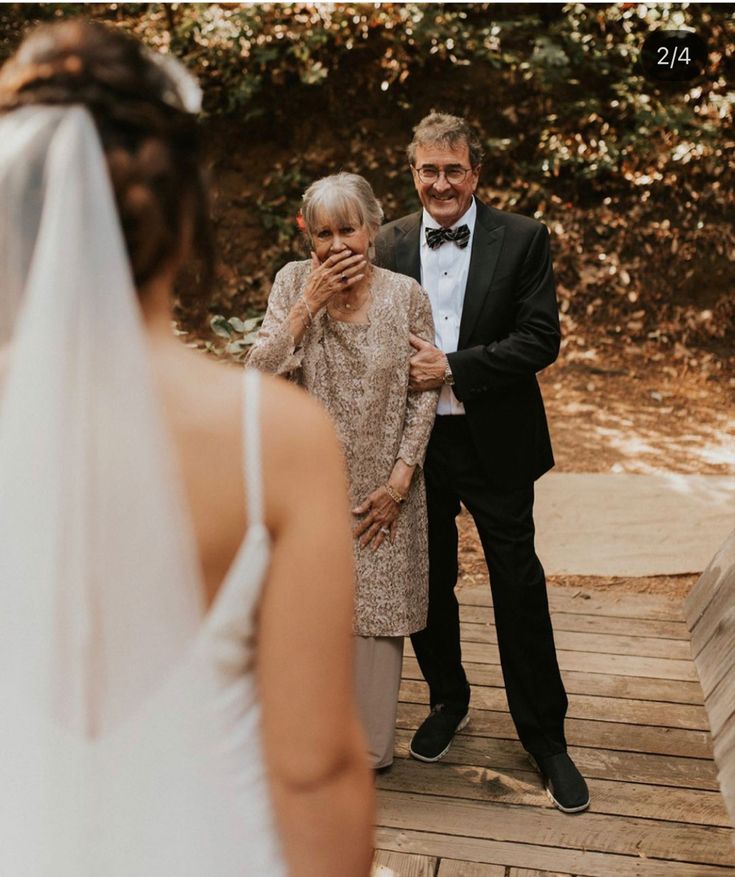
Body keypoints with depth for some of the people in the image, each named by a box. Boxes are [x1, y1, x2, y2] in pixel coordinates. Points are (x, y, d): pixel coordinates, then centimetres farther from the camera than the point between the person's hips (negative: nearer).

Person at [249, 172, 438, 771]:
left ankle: (371, 744, 29)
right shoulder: (294, 282, -5)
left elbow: (423, 391, -3)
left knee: (377, 610, 9)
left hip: (381, 488, -1)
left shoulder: (406, 295, -7)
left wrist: (399, 478, -8)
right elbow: (261, 373, -12)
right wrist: (309, 303, -20)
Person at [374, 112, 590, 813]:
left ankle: (544, 735, 22)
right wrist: (404, 374, -10)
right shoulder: (388, 244, 3)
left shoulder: (523, 239, -4)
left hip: (496, 442, -2)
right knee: (429, 584, 15)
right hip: (415, 441, 3)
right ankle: (447, 700, 39)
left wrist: (453, 368, -18)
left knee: (519, 589, 5)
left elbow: (541, 339, -11)